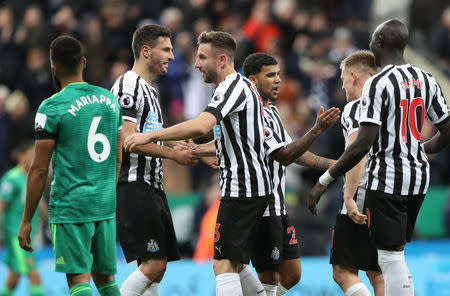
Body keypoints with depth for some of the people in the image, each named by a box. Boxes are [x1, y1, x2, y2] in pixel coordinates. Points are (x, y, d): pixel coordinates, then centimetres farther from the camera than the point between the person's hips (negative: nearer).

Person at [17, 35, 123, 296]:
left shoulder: (52, 108, -10)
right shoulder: (110, 100, 9)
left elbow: (40, 169, -10)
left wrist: (26, 220, -4)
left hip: (69, 207, -6)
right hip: (106, 206, 6)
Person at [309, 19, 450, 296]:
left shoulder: (378, 83, -15)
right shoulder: (427, 81, 7)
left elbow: (363, 145, -20)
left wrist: (323, 182, -14)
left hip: (388, 178, -7)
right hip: (419, 176, 7)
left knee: (391, 257, -4)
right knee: (395, 255, 17)